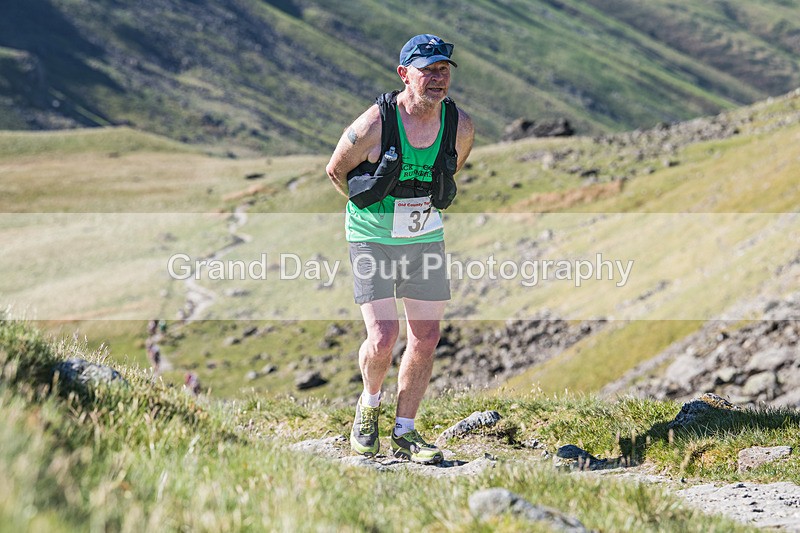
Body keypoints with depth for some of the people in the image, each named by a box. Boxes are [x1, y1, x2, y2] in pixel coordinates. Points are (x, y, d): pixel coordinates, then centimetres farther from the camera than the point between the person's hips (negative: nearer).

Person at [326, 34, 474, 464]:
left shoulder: (461, 127, -8)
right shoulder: (374, 125, -20)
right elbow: (336, 169, -2)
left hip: (426, 238, 4)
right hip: (373, 239, -4)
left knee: (425, 339, 4)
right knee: (383, 337, -14)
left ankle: (404, 432, 19)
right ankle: (369, 405, 18)